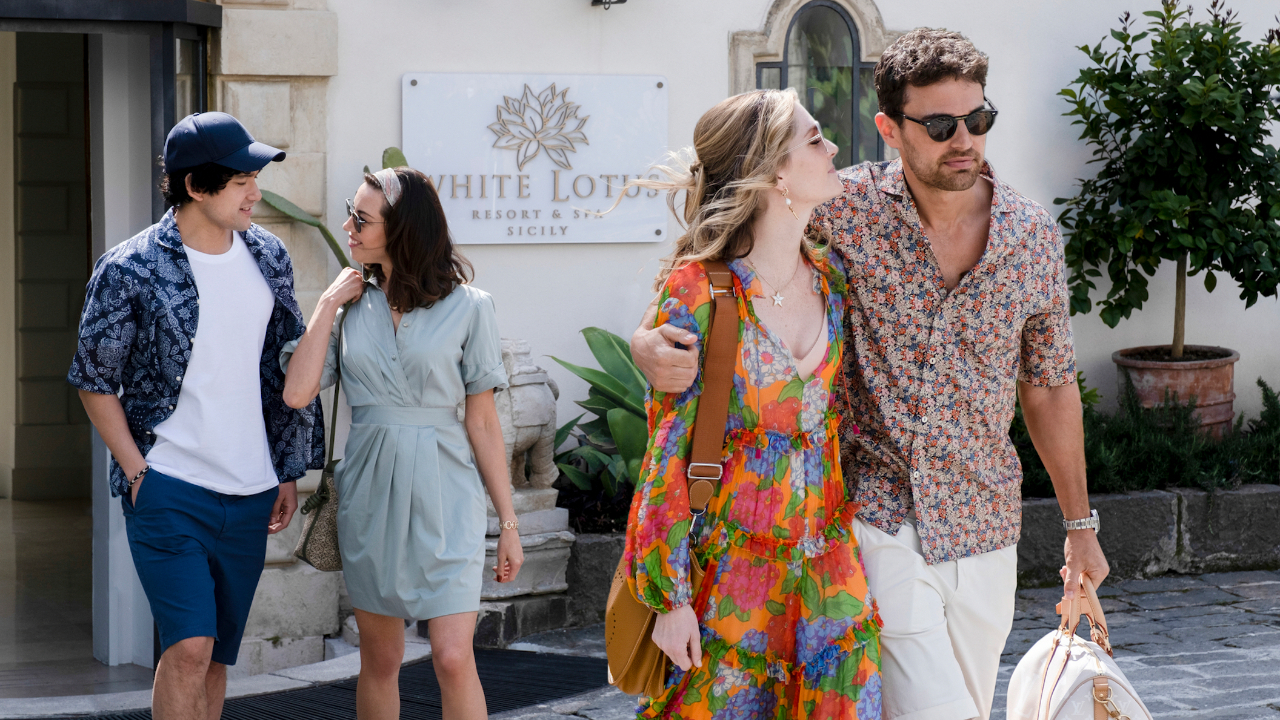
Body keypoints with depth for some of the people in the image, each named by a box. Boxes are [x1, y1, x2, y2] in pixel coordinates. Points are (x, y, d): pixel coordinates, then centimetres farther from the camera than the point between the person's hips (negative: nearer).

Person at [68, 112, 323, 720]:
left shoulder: (268, 258, 7)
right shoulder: (130, 270, -9)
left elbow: (289, 369, 15)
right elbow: (94, 379, -2)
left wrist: (290, 471, 12)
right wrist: (136, 471, -7)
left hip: (250, 496, 5)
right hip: (168, 490, -5)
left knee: (215, 658, 10)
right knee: (189, 647, -15)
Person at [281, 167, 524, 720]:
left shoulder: (467, 307, -4)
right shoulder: (350, 304, 5)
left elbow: (482, 421, -1)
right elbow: (296, 393, -6)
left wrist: (508, 522, -2)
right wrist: (328, 306, -4)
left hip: (443, 493, -3)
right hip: (370, 489, 3)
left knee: (453, 659, -11)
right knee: (379, 659, 10)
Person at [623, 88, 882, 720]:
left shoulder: (831, 281, 5)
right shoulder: (697, 293, -12)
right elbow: (666, 453, -10)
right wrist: (670, 595, -12)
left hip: (829, 566, 5)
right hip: (729, 568, -5)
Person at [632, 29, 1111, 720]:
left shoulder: (1033, 235, 1)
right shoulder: (846, 209, -10)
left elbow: (1049, 386, 13)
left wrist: (1079, 522, 18)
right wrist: (649, 339, -25)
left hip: (984, 527, 4)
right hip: (877, 520, -4)